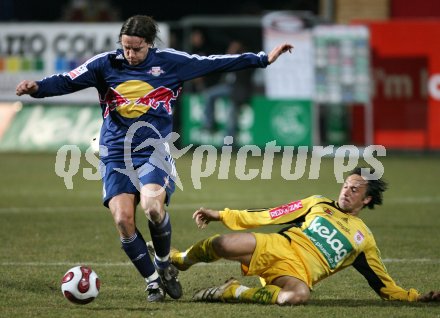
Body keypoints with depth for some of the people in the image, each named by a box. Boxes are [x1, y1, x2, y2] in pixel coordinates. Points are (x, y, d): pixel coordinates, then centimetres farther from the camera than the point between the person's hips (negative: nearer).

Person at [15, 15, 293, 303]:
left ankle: (165, 265, 1)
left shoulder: (169, 62, 1)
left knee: (152, 206, -28)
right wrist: (37, 87, -23)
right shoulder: (106, 64, 2)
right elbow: (67, 82, -4)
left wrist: (263, 59, 5)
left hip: (154, 150, -2)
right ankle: (153, 282, 3)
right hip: (116, 155, 2)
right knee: (123, 218, -16)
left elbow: (216, 64, 5)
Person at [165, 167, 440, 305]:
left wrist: (417, 297, 6)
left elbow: (385, 286, 23)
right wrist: (222, 215, 12)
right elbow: (268, 216, 19)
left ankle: (233, 292, -23)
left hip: (300, 273, -1)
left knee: (299, 295, -43)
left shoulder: (364, 239, 22)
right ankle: (181, 260, 4)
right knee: (223, 244, -30)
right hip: (277, 248, 1)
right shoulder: (318, 204, 23)